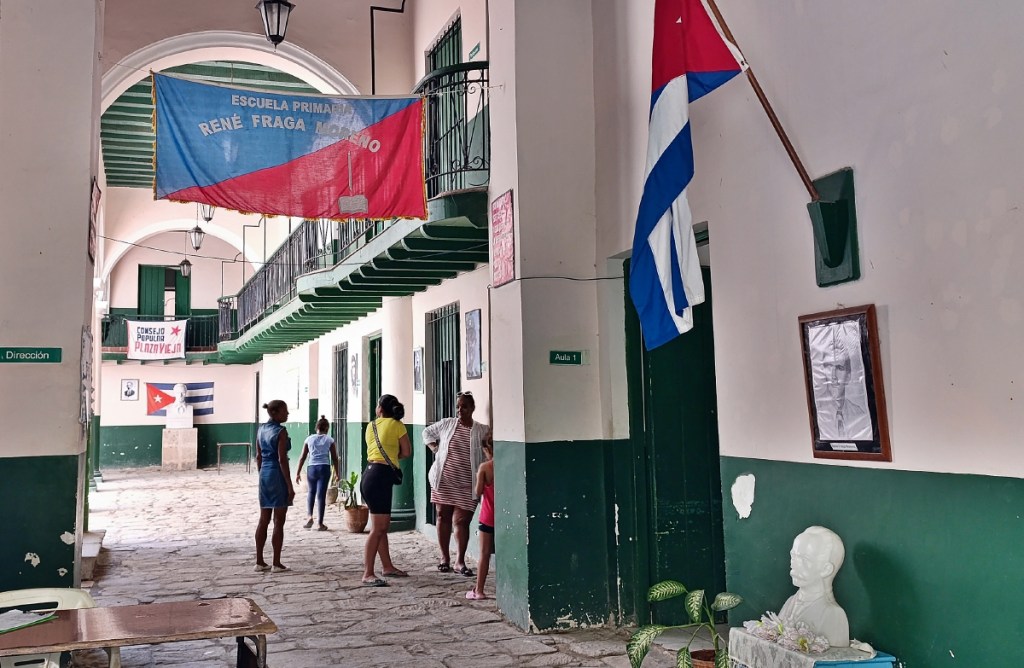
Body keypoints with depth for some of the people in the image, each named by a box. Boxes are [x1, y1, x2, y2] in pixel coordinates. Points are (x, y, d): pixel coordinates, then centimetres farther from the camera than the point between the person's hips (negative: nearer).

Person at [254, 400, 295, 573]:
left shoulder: (261, 429, 10)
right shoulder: (281, 431, -13)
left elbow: (258, 456, 13)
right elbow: (282, 459, -16)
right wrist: (290, 486, -14)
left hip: (264, 475, 8)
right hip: (278, 476, -8)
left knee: (263, 520, 12)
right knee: (278, 522, -1)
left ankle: (259, 562, 16)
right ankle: (277, 563, 3)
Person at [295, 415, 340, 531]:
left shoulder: (309, 439, 6)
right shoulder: (329, 440, 2)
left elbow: (302, 457, 6)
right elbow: (334, 458, 3)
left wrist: (298, 473, 12)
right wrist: (337, 474, 11)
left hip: (311, 468, 2)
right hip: (324, 468, -2)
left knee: (311, 492, 22)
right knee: (321, 495, 1)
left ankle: (310, 517, 7)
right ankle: (319, 523, 3)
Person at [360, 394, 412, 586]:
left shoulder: (371, 426, 13)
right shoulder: (397, 425, -3)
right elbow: (407, 452, 1)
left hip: (370, 474, 8)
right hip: (381, 476, -8)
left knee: (383, 525, 17)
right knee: (378, 529, -9)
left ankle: (387, 567, 27)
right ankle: (368, 574, -12)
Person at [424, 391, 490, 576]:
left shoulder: (482, 430, -1)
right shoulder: (447, 424, 4)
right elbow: (427, 432, 18)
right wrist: (434, 448, 7)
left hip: (466, 484, -2)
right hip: (443, 479, 2)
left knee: (462, 521, -2)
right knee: (443, 517, 8)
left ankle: (460, 561, 7)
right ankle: (444, 558, 20)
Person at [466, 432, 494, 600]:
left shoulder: (484, 467, -11)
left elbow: (478, 493, -10)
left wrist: (478, 478, 5)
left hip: (488, 517, -3)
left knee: (485, 554, 3)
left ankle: (479, 590, 6)